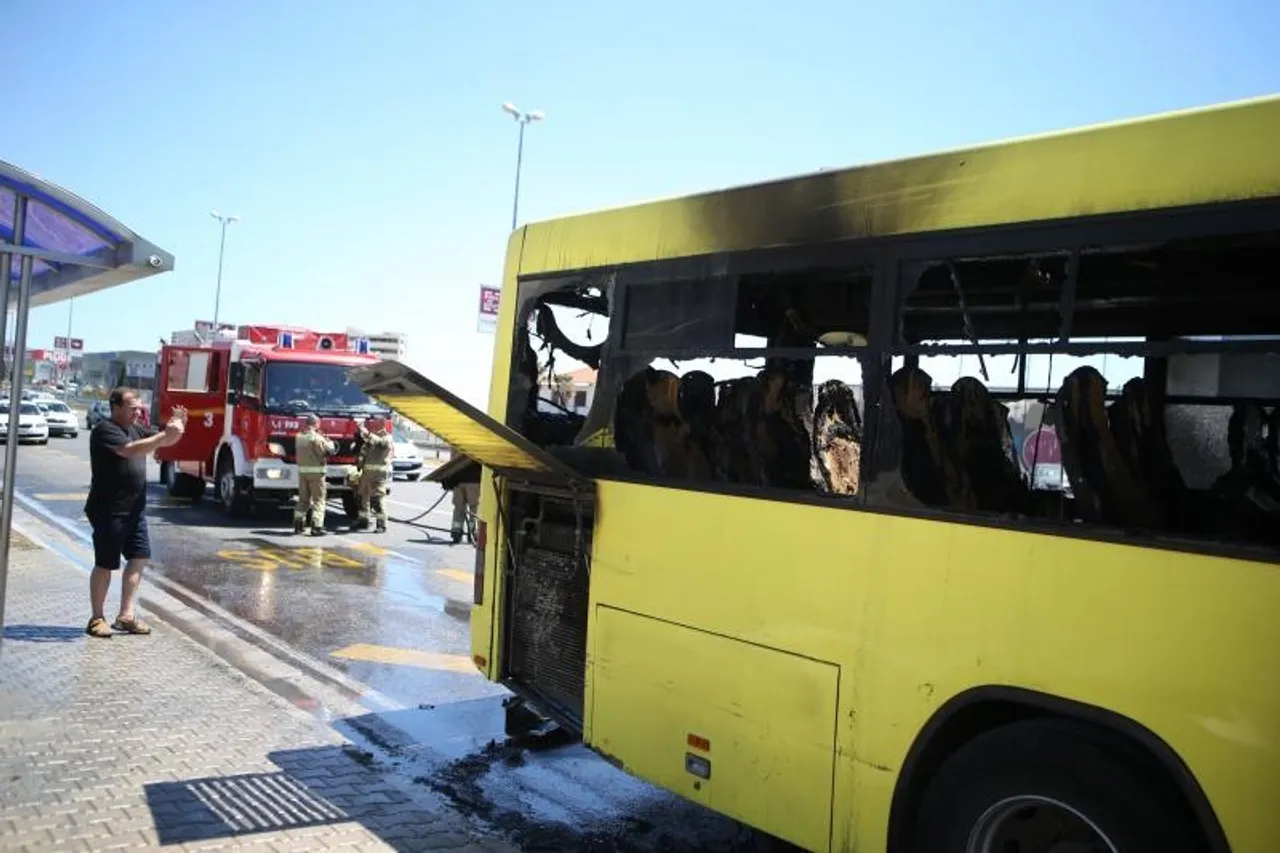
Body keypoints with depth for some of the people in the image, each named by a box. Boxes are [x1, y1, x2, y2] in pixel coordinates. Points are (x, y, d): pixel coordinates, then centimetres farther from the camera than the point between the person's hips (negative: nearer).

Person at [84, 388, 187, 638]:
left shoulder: (135, 429, 12)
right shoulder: (105, 430, -14)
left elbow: (165, 441, 14)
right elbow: (131, 450, -30)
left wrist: (178, 426, -7)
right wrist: (165, 434, -34)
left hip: (135, 509, 8)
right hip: (109, 511, -8)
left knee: (139, 557, 7)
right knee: (105, 564, 1)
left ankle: (126, 616, 13)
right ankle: (97, 618, 13)